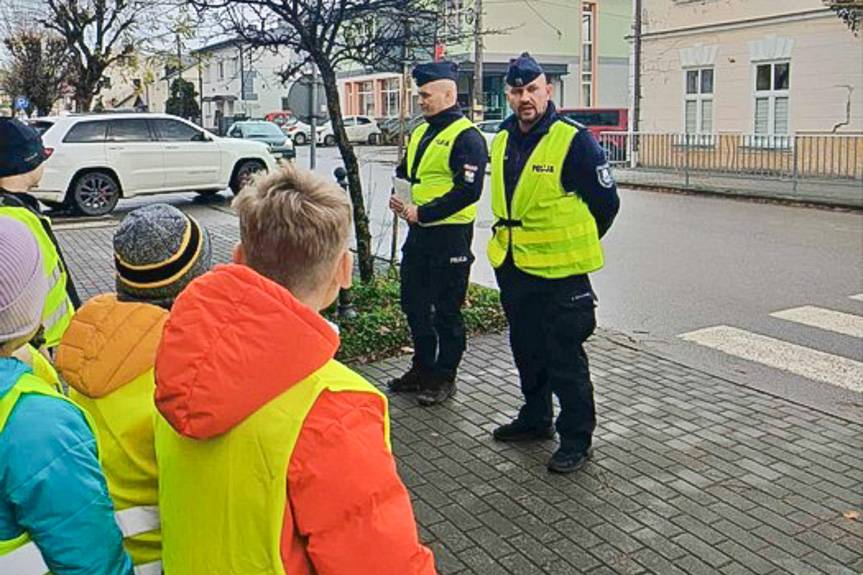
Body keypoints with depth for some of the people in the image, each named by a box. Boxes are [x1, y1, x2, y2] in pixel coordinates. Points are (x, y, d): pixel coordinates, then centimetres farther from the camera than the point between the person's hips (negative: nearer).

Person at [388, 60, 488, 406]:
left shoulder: (466, 137, -13)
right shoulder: (421, 132, 14)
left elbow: (468, 191, -21)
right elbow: (404, 173, 22)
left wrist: (422, 213, -21)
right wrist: (398, 198, -1)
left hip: (449, 235, -9)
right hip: (418, 233, 9)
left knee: (447, 312, 4)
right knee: (414, 305, 17)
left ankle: (444, 378, 18)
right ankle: (422, 368, 33)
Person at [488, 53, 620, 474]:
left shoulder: (574, 140, -14)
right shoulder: (503, 140, 7)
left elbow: (606, 202, -7)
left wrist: (576, 244, 3)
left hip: (559, 271, -7)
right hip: (511, 266, 7)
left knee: (565, 359, 2)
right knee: (527, 351, 20)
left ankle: (576, 438, 17)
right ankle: (535, 419, 38)